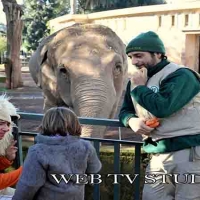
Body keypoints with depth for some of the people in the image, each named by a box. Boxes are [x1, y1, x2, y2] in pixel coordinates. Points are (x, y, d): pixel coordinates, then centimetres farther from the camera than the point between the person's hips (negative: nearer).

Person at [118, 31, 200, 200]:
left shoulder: (180, 75, -12)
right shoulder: (137, 80, 14)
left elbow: (162, 107, -25)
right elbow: (125, 110, 18)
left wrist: (139, 88, -10)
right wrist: (132, 120, -6)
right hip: (158, 156, 7)